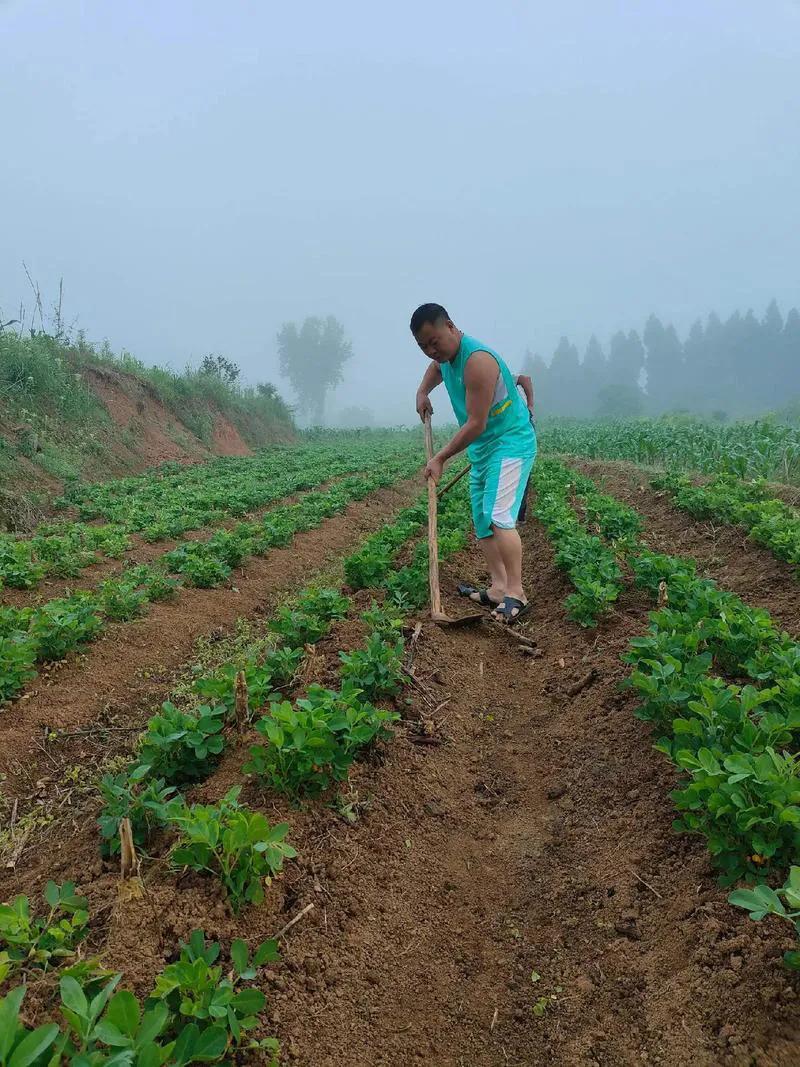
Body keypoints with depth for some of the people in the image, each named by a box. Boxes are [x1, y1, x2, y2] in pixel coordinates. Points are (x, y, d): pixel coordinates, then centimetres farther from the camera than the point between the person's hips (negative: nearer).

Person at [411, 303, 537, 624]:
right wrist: (422, 391, 16)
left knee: (499, 516, -22)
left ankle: (515, 593, -20)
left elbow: (475, 424, -25)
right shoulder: (445, 355, 6)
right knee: (482, 522, 8)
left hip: (510, 443, -10)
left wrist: (440, 458, -17)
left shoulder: (477, 360, -24)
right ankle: (497, 588, 12)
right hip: (482, 450, 10)